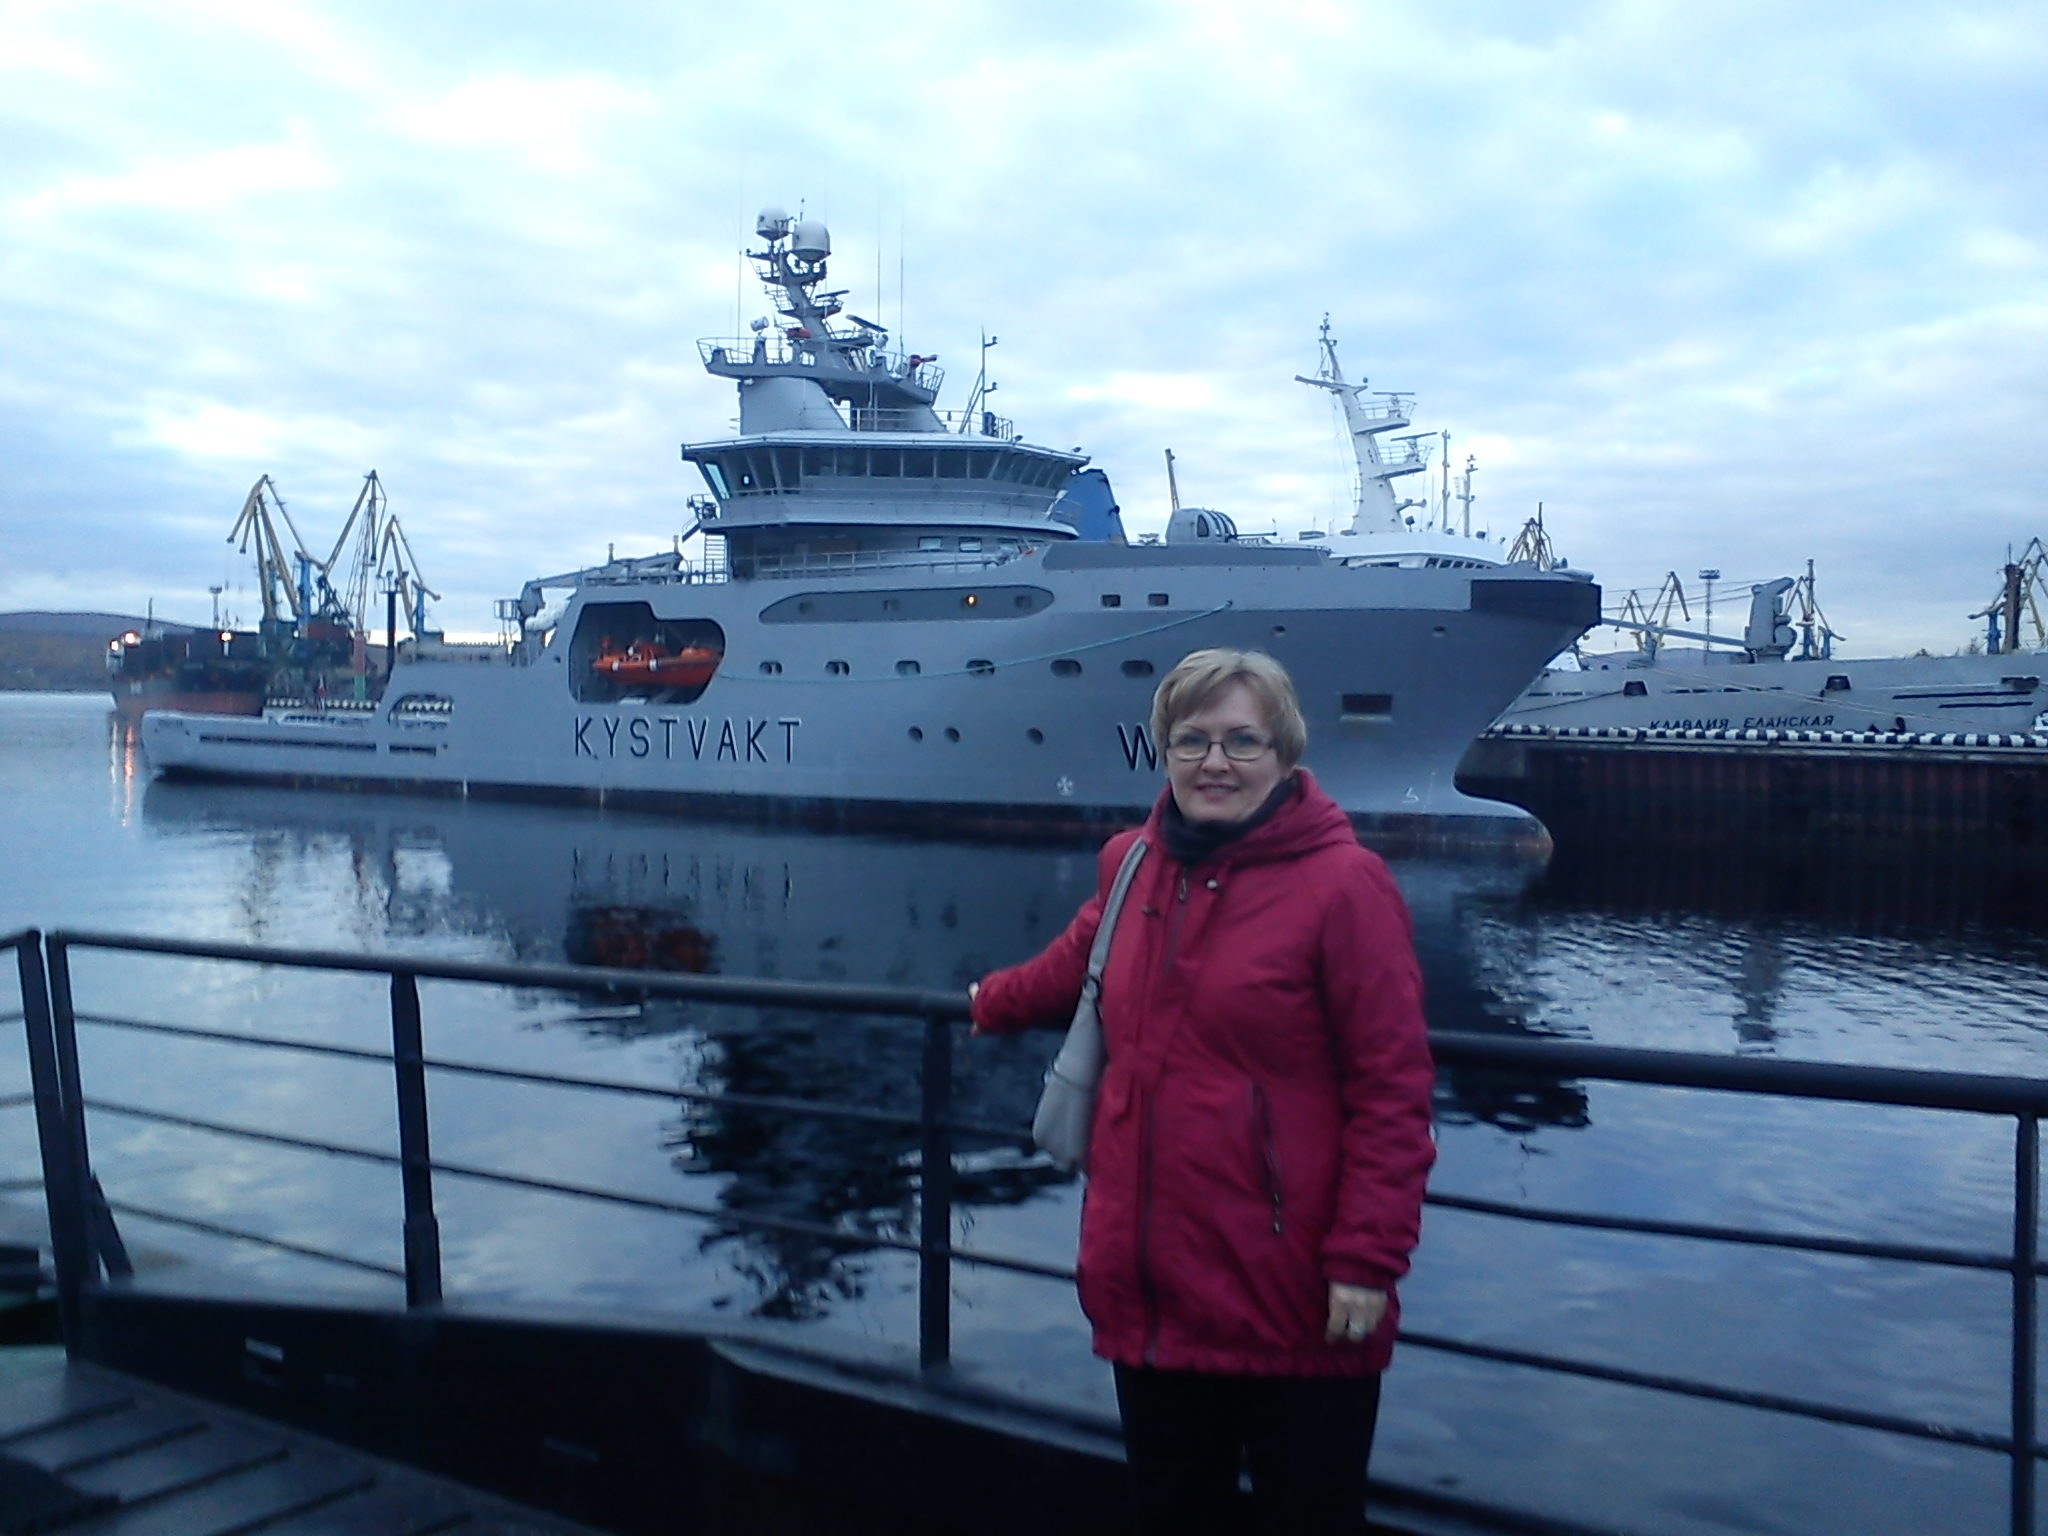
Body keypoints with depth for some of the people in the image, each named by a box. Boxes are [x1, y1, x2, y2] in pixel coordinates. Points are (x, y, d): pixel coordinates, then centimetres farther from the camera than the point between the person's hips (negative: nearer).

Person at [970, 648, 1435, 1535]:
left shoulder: (1344, 883, -12)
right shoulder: (1133, 866, 6)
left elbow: (1392, 1089, -13)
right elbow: (1076, 965, 28)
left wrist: (1366, 1260, -16)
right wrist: (992, 1005, 43)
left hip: (1293, 1308, -5)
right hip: (1149, 1294, 6)